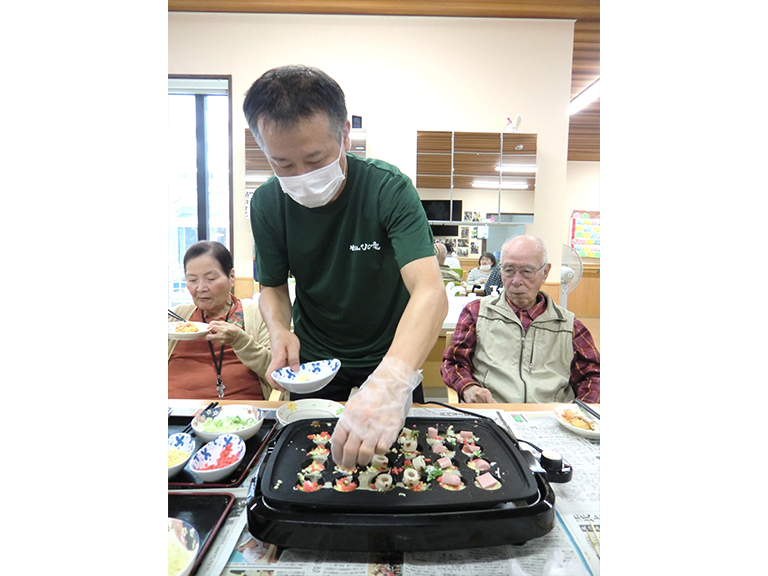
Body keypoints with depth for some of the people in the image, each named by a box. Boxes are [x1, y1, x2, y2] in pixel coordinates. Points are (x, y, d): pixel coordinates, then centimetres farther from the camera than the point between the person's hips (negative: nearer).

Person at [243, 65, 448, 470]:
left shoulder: (389, 188, -27)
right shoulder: (267, 203, -15)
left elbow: (430, 292, -39)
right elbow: (273, 287, -1)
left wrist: (393, 379, -57)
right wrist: (279, 330, -24)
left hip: (389, 355, -2)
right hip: (312, 358, 3)